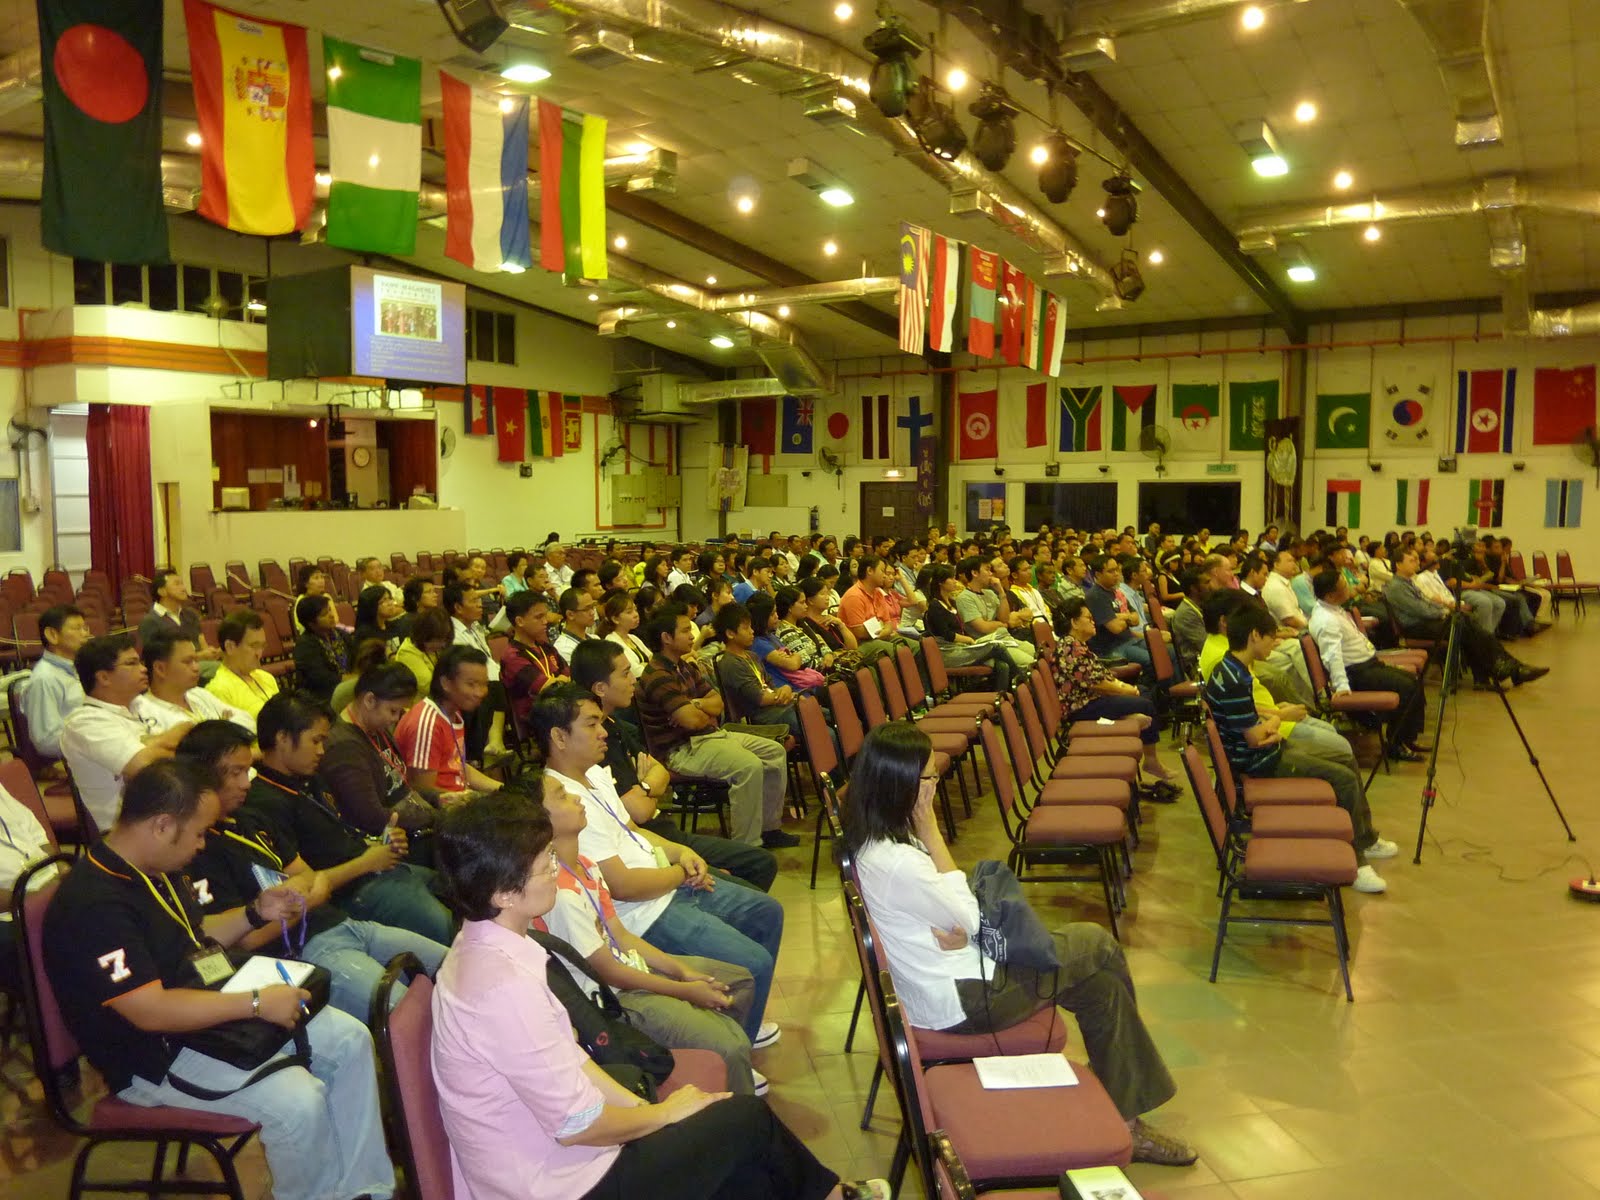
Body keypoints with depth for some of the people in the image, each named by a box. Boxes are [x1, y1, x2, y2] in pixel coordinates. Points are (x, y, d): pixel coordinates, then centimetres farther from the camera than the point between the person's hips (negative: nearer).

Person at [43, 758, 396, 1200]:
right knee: (298, 1101, -26)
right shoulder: (93, 906, -27)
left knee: (351, 1039, 0)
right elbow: (151, 1012, -30)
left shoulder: (158, 870, 4)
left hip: (208, 1007, 10)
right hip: (153, 1054, -10)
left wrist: (256, 913, 5)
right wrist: (256, 1002, -26)